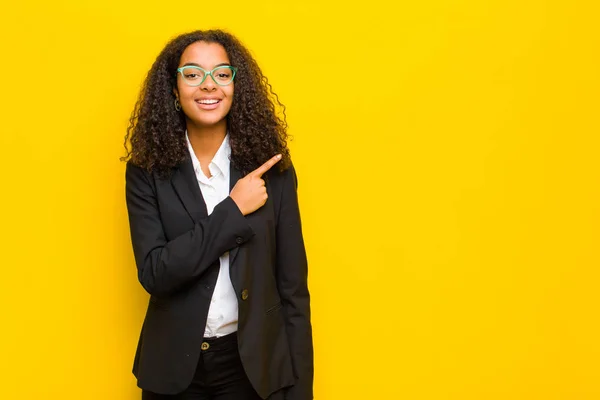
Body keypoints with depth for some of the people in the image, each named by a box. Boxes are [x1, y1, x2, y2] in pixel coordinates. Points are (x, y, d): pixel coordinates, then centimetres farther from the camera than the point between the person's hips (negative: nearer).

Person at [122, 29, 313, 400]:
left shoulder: (273, 170, -5)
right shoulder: (146, 172, -5)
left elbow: (293, 288, -3)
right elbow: (154, 273, -15)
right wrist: (232, 210, -19)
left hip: (255, 362, 0)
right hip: (174, 365, 0)